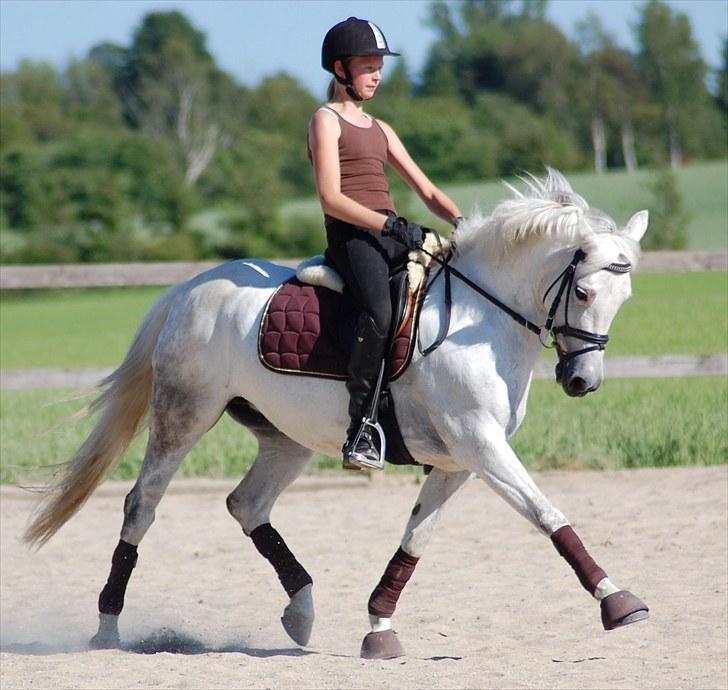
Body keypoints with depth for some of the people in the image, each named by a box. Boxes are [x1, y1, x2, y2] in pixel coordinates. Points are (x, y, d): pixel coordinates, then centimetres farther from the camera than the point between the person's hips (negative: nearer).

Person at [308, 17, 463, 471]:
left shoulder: (380, 129, 24)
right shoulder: (327, 121, 3)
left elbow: (426, 190, 21)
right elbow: (332, 199, -9)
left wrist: (460, 221, 1)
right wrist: (392, 225, -19)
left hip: (392, 236, 8)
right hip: (351, 235, -8)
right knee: (379, 311, -35)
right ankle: (359, 429, -35)